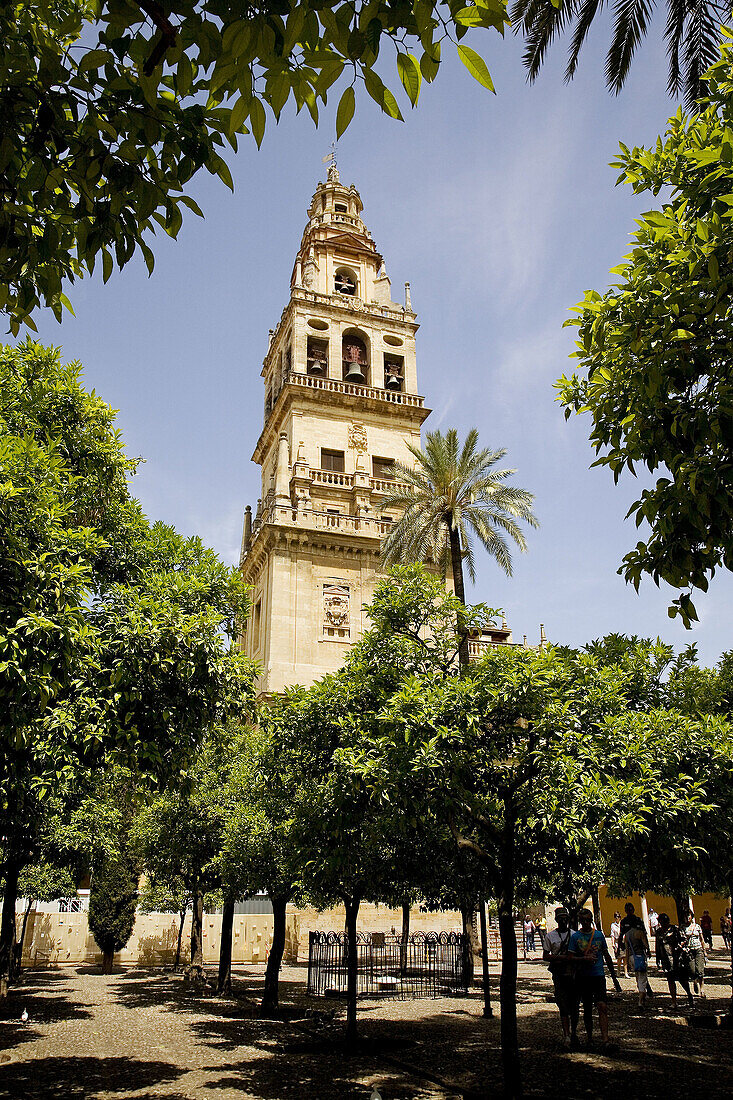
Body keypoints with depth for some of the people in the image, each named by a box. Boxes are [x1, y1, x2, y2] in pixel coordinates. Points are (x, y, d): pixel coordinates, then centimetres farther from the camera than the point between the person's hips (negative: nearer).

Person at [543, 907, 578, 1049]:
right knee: (563, 1005, -7)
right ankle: (566, 1036, -5)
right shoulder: (550, 936, 3)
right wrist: (562, 958, -13)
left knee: (574, 1005, 6)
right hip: (559, 974, -2)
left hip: (574, 974, 2)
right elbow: (545, 956, 2)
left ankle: (573, 1033, 22)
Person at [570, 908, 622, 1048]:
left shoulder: (599, 934, 7)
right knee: (587, 1009, 8)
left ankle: (605, 1039, -16)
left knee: (602, 1006, -13)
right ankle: (589, 1038, 21)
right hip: (583, 977, 0)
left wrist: (614, 976, 16)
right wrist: (584, 959, -19)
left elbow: (606, 956, 15)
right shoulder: (575, 936, 1)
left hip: (599, 974, 0)